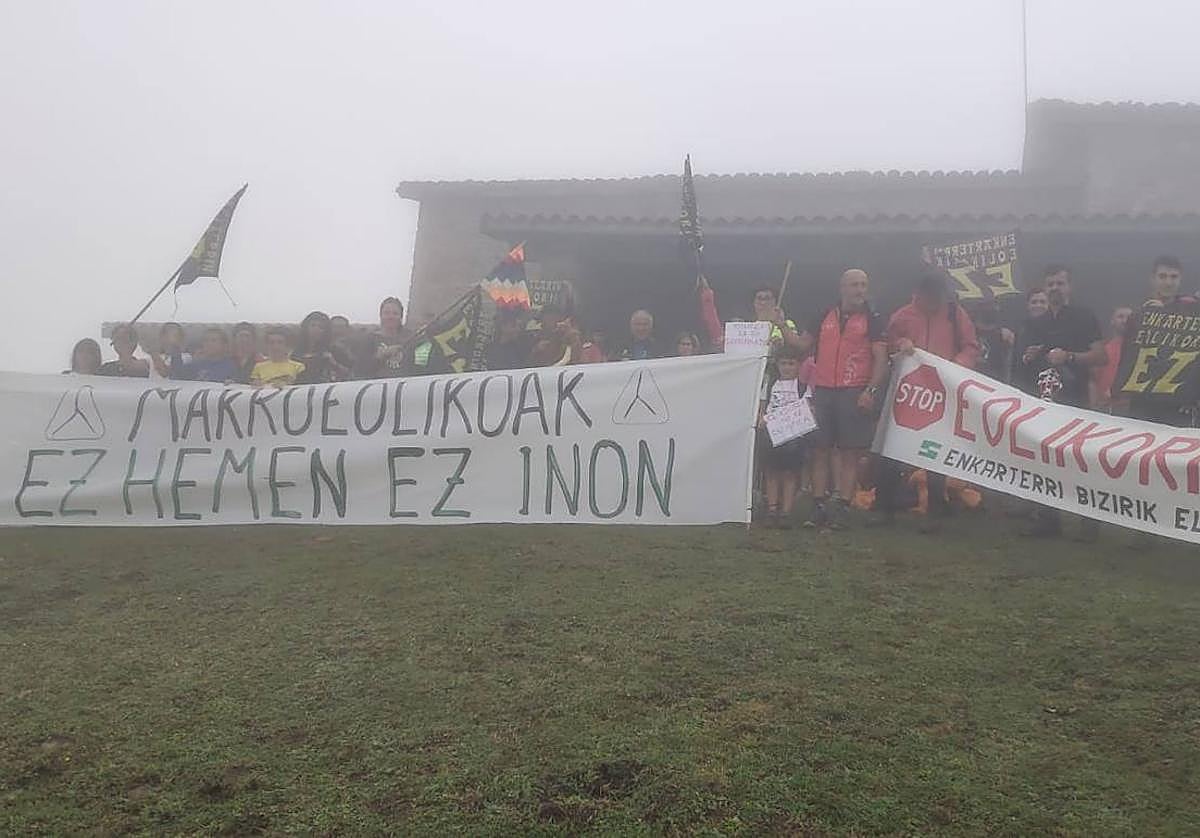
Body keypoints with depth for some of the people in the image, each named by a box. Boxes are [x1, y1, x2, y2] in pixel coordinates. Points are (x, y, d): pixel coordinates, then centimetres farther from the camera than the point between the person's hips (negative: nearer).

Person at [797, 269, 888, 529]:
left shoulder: (872, 320, 6)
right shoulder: (824, 317, 15)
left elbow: (881, 359, 1)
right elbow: (802, 345, 18)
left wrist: (871, 390, -12)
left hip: (855, 394, -3)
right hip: (822, 391, 3)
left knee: (849, 454, -3)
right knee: (820, 451, 2)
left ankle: (841, 509, 1)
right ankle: (819, 509, 7)